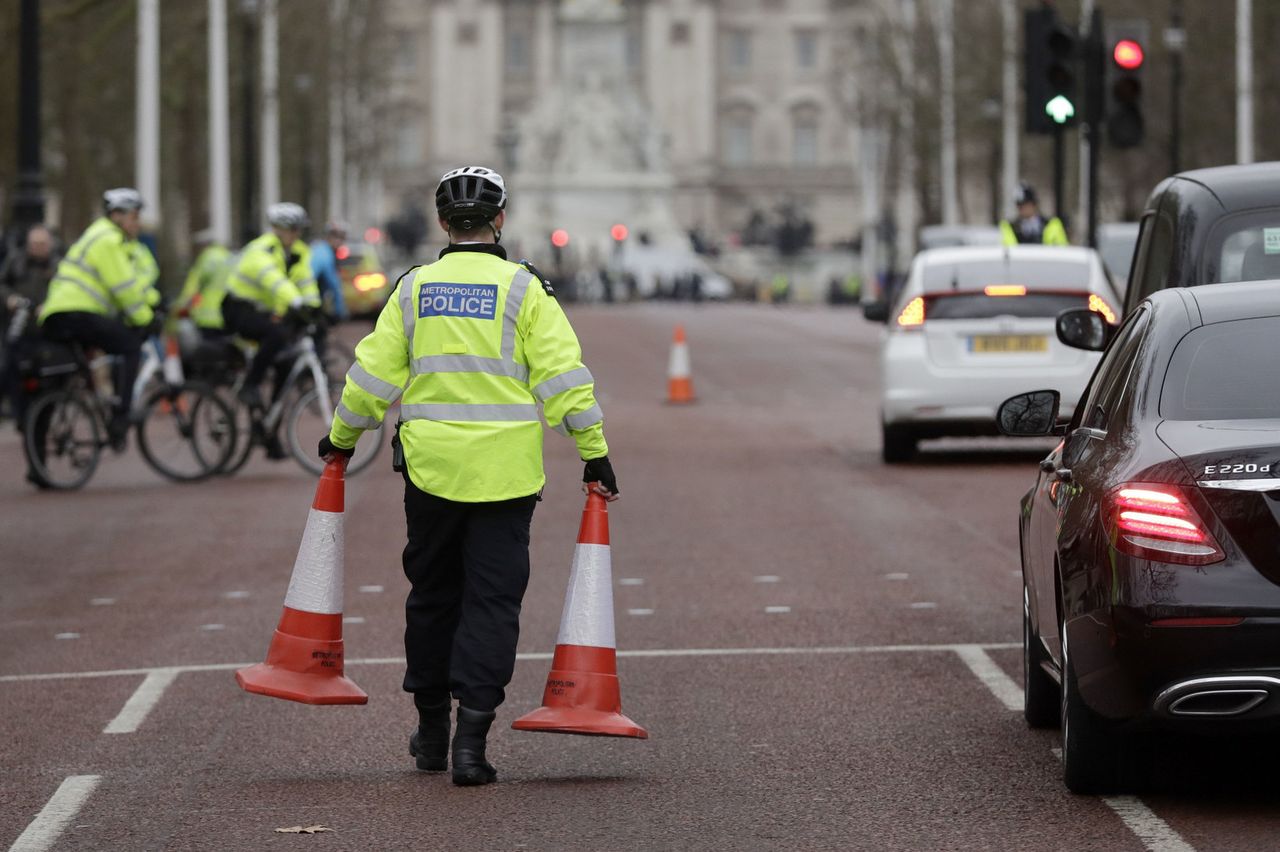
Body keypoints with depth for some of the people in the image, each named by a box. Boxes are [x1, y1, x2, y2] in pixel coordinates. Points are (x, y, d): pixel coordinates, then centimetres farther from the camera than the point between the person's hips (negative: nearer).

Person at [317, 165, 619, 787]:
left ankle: (431, 730, 25)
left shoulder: (414, 289, 3)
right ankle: (471, 735, -8)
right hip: (505, 474, -3)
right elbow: (564, 376, -7)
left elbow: (373, 373, 6)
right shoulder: (522, 288, -4)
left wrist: (342, 438, 21)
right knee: (492, 601, 1)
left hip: (430, 471, 3)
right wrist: (594, 455, -2)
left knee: (432, 595, 17)